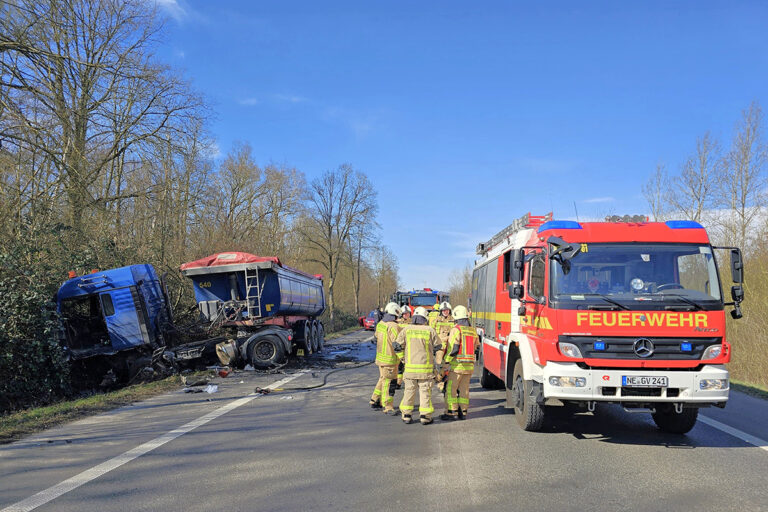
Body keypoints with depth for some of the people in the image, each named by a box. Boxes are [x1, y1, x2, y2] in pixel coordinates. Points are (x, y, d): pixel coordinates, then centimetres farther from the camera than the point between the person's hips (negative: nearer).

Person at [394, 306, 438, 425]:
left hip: (410, 367, 1)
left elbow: (398, 346, -1)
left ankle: (406, 415, 14)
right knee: (425, 391, 6)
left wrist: (402, 358, 14)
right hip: (426, 368, -1)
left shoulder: (406, 330, -1)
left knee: (409, 391, 11)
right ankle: (425, 416, 8)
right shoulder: (430, 330, -4)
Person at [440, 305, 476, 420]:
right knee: (464, 388, 12)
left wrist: (446, 360, -7)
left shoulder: (456, 330, -12)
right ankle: (463, 412, 14)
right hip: (470, 365, 7)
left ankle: (451, 412, -2)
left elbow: (454, 348, -17)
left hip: (457, 364, -7)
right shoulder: (473, 331, 9)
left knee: (451, 388, 0)